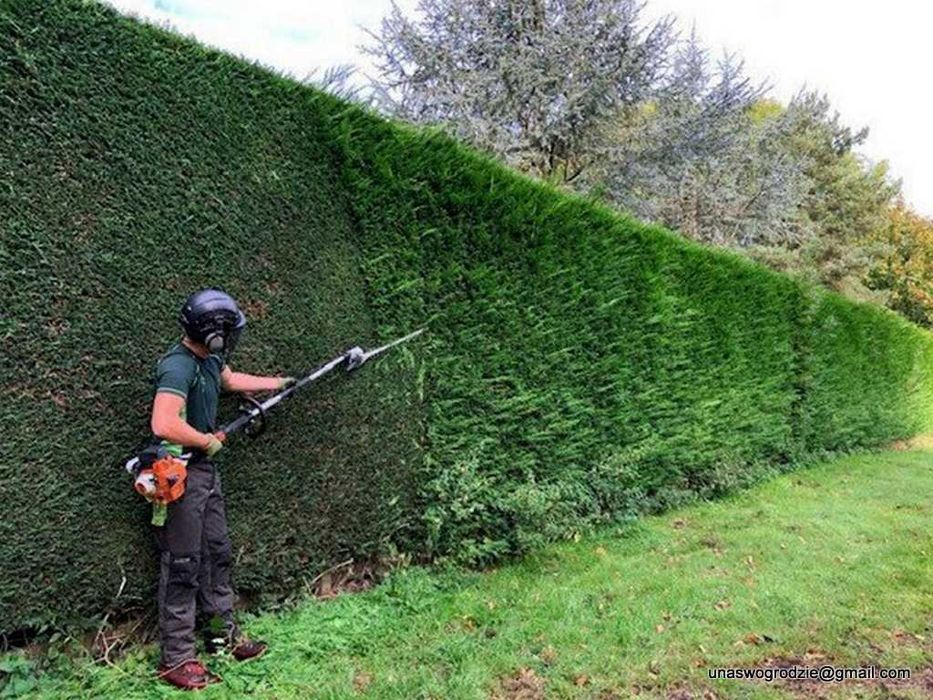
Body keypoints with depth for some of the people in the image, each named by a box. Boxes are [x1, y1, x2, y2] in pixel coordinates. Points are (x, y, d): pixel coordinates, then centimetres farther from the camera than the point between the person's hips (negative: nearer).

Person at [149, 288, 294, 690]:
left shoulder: (209, 359, 6)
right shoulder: (178, 366, -24)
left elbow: (231, 379, 28)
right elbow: (164, 426, -34)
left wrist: (281, 382, 35)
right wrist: (209, 441, -19)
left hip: (205, 471, 9)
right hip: (179, 476, -9)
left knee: (216, 556, 17)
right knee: (182, 567, 0)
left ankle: (223, 635, 31)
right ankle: (176, 660, 13)